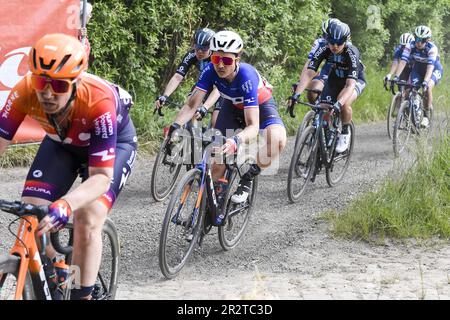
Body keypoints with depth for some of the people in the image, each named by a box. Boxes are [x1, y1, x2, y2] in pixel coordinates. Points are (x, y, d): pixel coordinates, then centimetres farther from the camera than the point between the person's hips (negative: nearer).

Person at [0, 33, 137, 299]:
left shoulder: (99, 100, -41)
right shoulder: (25, 91, -32)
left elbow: (101, 177, -40)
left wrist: (65, 204, -60)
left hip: (114, 141, -3)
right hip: (62, 141, 4)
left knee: (87, 220, -23)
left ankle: (82, 295, -6)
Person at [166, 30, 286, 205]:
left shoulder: (247, 75, -39)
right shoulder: (211, 70, -28)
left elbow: (253, 126, -44)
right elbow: (191, 104, -27)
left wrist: (236, 140, -63)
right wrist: (175, 126, -46)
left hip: (260, 106, -4)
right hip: (233, 106, 4)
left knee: (278, 140, -34)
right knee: (218, 161, -9)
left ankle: (248, 178, -13)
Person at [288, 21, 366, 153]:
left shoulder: (351, 53, -36)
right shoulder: (323, 49, -26)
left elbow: (350, 84, -44)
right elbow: (308, 73, -32)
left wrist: (338, 104, -59)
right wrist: (296, 95, -46)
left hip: (355, 80, -4)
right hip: (334, 80, 4)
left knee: (344, 104, -33)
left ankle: (345, 132, -7)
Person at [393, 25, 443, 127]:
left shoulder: (432, 48, -33)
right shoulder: (410, 46, -24)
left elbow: (430, 67, -42)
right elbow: (403, 62, -30)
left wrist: (425, 82, -56)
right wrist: (396, 77, -42)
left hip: (435, 70, -4)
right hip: (418, 69, 4)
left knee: (428, 88, -30)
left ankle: (426, 115, -17)